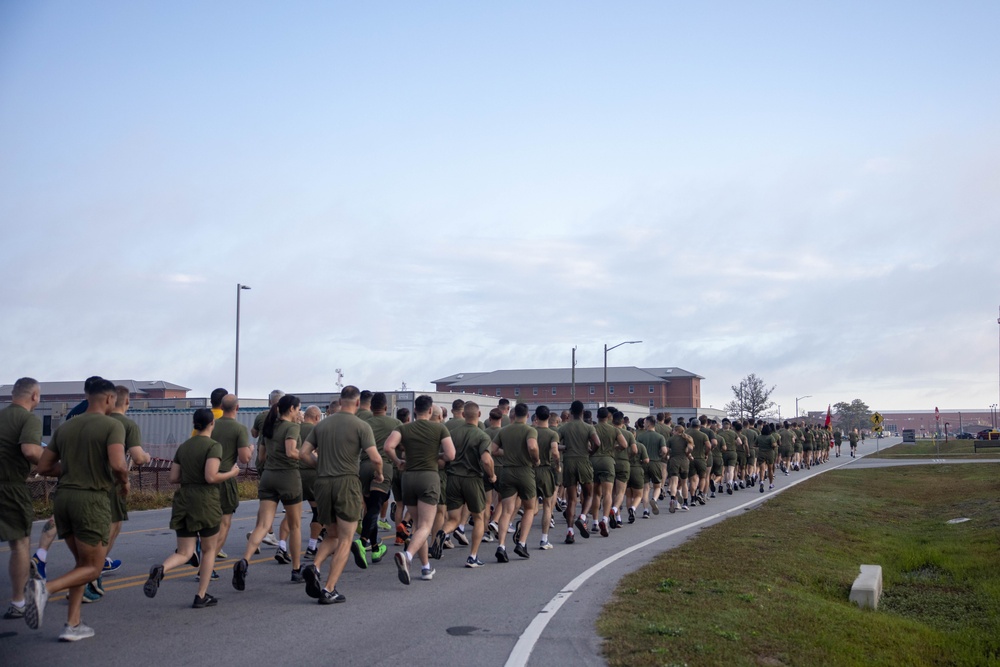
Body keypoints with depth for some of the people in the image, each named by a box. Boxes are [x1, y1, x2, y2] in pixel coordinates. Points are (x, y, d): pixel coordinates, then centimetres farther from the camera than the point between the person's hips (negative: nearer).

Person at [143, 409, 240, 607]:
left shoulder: (183, 447, 9)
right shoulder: (213, 446, -10)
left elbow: (173, 478, 8)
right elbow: (211, 477, -20)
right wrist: (231, 473, -4)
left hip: (183, 502, 5)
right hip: (206, 501, -5)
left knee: (184, 553, 6)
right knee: (209, 549, 14)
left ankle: (161, 569, -26)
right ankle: (201, 596, 15)